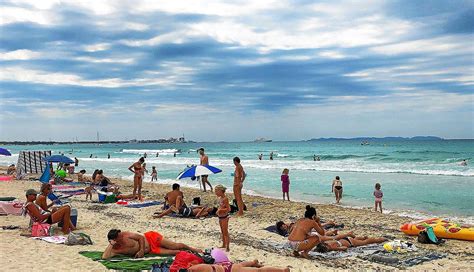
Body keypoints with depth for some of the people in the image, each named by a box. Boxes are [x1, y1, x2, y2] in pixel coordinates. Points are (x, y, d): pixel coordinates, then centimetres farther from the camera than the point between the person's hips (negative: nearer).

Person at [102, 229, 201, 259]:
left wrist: (142, 250, -21)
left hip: (151, 238, -3)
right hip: (151, 250, 3)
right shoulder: (114, 249, -11)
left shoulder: (125, 235, -19)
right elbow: (104, 257, -24)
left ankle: (192, 249, 19)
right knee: (172, 252, -12)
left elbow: (141, 237, -13)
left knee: (175, 246, -4)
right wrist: (110, 244, -29)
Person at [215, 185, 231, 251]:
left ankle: (228, 247, 5)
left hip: (224, 217, -9)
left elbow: (228, 209, -23)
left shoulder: (225, 199, -20)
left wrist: (220, 210, -27)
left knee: (225, 232, -2)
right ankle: (224, 245, 32)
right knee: (222, 232, 19)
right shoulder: (220, 198, 7)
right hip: (220, 217, 9)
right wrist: (218, 210, 4)